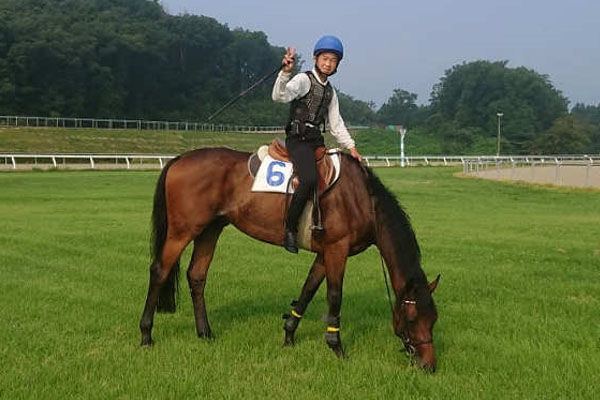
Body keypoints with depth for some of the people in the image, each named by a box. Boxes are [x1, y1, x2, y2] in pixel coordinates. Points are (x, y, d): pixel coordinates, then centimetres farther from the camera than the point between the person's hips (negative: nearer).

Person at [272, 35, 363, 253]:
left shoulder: (330, 91, 19)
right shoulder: (304, 80, -3)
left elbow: (336, 124, 23)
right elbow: (280, 96, -22)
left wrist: (351, 147, 13)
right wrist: (285, 72, -38)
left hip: (317, 141, 8)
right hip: (298, 139, -8)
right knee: (310, 179, -30)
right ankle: (290, 229, -20)